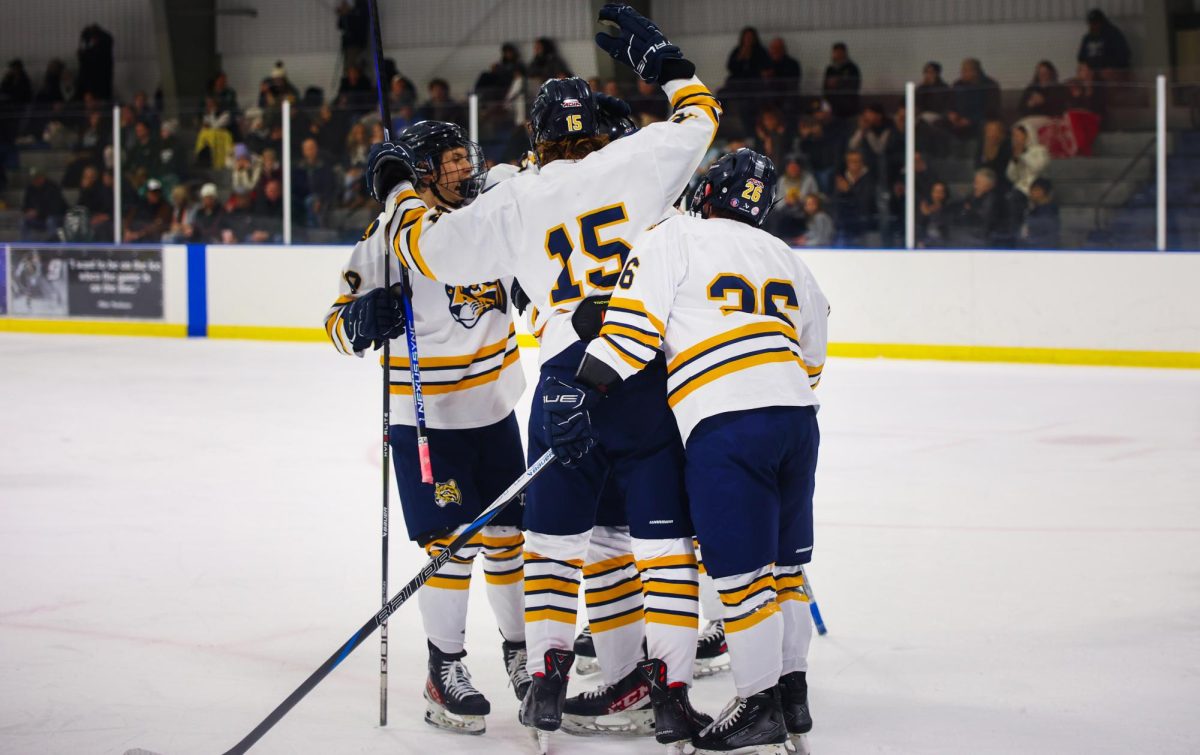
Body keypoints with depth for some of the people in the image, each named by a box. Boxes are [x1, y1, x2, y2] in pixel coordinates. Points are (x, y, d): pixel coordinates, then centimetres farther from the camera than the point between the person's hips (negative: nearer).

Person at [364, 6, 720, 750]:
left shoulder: (515, 201, 5)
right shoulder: (635, 162, 2)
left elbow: (429, 249, 9)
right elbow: (701, 115, 17)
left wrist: (397, 188, 27)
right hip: (652, 373, -1)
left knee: (555, 535, 15)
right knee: (665, 540, 3)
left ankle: (548, 680, 11)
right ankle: (671, 692, 0)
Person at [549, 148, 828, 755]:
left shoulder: (675, 237, 4)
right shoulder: (785, 258, 23)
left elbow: (632, 321, -7)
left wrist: (587, 392, -9)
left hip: (726, 425, -7)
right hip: (796, 418, 7)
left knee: (741, 569, -1)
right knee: (783, 563, 17)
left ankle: (761, 706, 2)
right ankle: (792, 690, 23)